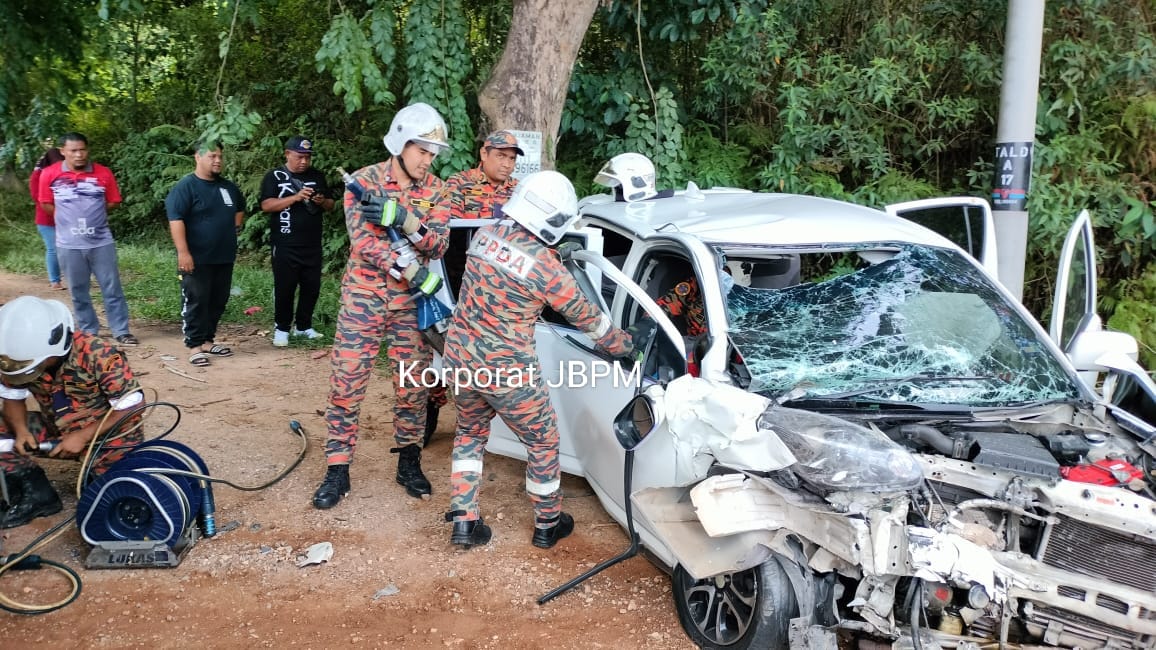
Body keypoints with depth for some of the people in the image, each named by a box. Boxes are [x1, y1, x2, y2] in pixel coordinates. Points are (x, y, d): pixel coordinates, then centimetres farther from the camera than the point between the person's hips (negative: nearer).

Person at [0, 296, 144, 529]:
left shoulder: (99, 356, -28)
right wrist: (21, 430, -19)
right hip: (55, 431, 6)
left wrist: (83, 436, -27)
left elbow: (132, 407, -22)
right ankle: (36, 493, -3)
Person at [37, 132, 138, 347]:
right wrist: (71, 218, 5)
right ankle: (88, 333, 22)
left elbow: (113, 202, 6)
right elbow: (46, 205, 7)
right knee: (79, 292, 10)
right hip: (69, 244, 1)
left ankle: (121, 332, 10)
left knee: (112, 289, 3)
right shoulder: (50, 174, -2)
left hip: (101, 242, -1)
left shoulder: (103, 173, -3)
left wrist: (92, 214, 5)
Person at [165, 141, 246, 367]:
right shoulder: (186, 186, -10)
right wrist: (183, 252, -24)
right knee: (196, 302, -3)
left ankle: (208, 341, 23)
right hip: (197, 258, -7)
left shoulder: (227, 186, 12)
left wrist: (235, 226, 17)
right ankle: (194, 346, 4)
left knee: (218, 301, 11)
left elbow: (240, 208, 33)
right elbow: (176, 219, -17)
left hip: (224, 257, 7)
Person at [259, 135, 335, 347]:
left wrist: (322, 201, -9)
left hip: (313, 245, 4)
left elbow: (330, 205, 15)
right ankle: (282, 328, 12)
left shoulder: (318, 177, 12)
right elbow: (266, 205, -13)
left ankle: (303, 326, 21)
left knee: (312, 287, 8)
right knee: (285, 288, 0)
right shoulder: (274, 177, -1)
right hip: (285, 246, -4)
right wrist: (296, 197, -23)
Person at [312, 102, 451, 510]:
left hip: (412, 302, 2)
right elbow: (364, 243, -14)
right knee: (346, 383, -1)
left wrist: (404, 220, -23)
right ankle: (337, 470, 9)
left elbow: (439, 245, -6)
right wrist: (415, 271, -21)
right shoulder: (364, 181, -5)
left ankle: (409, 462, 23)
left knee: (412, 384, 7)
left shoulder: (435, 190, 4)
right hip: (364, 296, -2)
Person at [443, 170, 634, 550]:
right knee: (543, 441, 15)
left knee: (470, 432, 27)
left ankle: (463, 520, 23)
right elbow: (585, 315, -5)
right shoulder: (545, 266, -19)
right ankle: (547, 525, 30)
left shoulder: (485, 235, -3)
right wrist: (622, 344, 12)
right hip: (505, 371, -6)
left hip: (459, 357, 6)